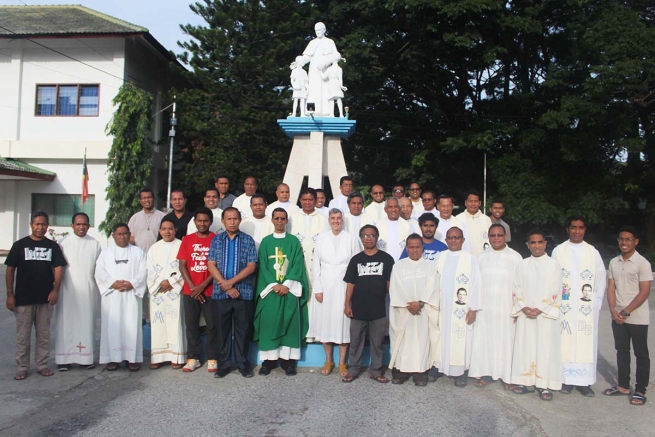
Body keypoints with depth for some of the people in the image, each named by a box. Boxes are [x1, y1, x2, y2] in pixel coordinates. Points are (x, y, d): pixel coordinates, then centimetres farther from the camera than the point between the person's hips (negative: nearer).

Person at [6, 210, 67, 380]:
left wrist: (55, 290, -12)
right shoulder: (20, 245, 0)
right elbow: (10, 270, 1)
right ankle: (22, 367, 17)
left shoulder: (53, 246, 4)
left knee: (44, 334, 10)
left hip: (45, 298, 2)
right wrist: (10, 294, -5)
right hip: (23, 298, -1)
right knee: (23, 335, 6)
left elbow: (58, 268, 1)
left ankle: (42, 364, 21)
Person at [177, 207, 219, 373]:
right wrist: (192, 286, -8)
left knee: (212, 325, 1)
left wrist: (202, 285, -12)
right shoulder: (187, 240, 7)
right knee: (191, 324, 7)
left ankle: (212, 358, 10)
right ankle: (193, 358, 17)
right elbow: (182, 265, 3)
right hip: (190, 291, 3)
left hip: (210, 290, -2)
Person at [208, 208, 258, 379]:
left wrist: (231, 282, -13)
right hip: (220, 293, 1)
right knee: (222, 329, 8)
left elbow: (251, 266, -5)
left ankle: (243, 363, 18)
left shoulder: (248, 240, 3)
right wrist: (226, 286, -11)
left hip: (244, 293, -1)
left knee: (243, 330, 6)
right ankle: (223, 364, 19)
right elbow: (211, 265, -1)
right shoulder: (216, 240, 6)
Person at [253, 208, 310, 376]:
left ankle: (288, 360, 5)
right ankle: (268, 359, 6)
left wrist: (286, 284, -13)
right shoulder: (265, 242, 8)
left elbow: (298, 265, -1)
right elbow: (263, 266, 2)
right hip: (270, 289, 1)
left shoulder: (294, 241, 6)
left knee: (290, 323, -2)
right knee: (269, 322, -2)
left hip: (290, 289, 0)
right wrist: (274, 285, -11)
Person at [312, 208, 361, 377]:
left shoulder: (352, 239, -2)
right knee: (325, 322, 6)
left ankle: (342, 363, 16)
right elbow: (316, 265, 3)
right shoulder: (321, 238, 3)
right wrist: (317, 288, -3)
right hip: (325, 285, 2)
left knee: (343, 323, 3)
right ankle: (328, 361, 21)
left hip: (344, 286, -1)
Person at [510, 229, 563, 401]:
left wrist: (539, 309, -12)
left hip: (546, 315, -2)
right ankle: (526, 382, 13)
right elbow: (516, 290, 5)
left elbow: (555, 292, -5)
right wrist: (524, 308, -9)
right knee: (525, 347, 4)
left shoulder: (554, 264, 1)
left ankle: (545, 385, 5)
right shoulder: (522, 265, 9)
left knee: (546, 348, -1)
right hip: (525, 315, 3)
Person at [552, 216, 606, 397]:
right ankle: (566, 379, 8)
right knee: (565, 341, -1)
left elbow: (601, 279, 9)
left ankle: (584, 381, 8)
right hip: (564, 306, -1)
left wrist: (597, 303, 3)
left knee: (587, 342, 0)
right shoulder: (558, 251, 3)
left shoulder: (593, 252, 7)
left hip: (587, 307, 1)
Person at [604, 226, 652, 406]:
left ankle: (640, 390, 15)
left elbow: (644, 292, -14)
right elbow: (611, 288, 6)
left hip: (637, 318, -5)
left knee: (641, 354, 6)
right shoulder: (613, 262, 5)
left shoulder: (642, 263, -11)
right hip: (618, 317, 5)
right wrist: (613, 311, -7)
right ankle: (623, 385, 26)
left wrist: (626, 312, -14)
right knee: (622, 351, 14)